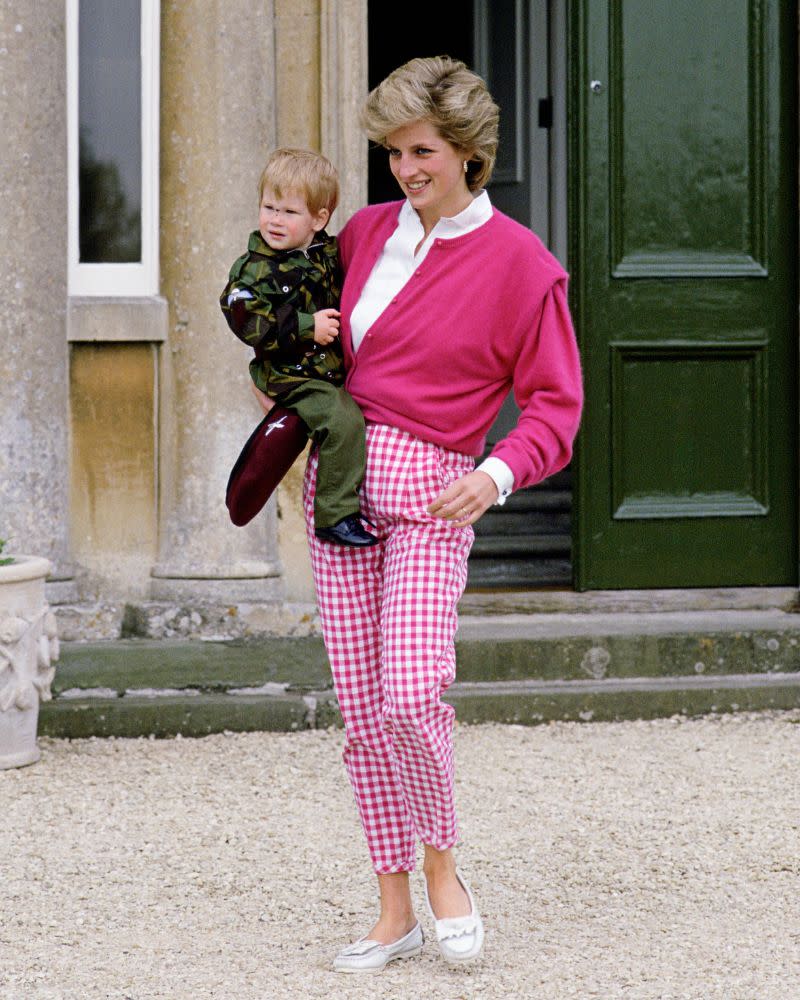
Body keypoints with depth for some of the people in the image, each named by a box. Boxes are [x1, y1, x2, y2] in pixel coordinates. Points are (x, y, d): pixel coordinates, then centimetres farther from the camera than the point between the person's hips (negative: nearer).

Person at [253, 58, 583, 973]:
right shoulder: (366, 233, 10)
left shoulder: (521, 265, -5)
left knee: (409, 696, -20)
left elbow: (555, 404, -4)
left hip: (431, 491, -5)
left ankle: (442, 868, 5)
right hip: (339, 475, 5)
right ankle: (394, 910, 11)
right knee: (361, 709, 3)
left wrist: (498, 474, -20)